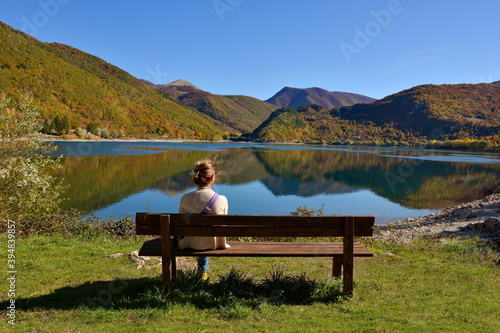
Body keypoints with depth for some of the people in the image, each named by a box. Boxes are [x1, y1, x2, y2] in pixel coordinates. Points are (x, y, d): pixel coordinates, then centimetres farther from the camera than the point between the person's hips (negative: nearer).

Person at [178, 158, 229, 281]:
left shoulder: (185, 198, -22)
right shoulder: (222, 200, -24)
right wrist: (222, 244, 9)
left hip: (190, 243, 1)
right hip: (212, 244, 0)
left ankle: (203, 271, 55)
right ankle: (203, 271, 53)